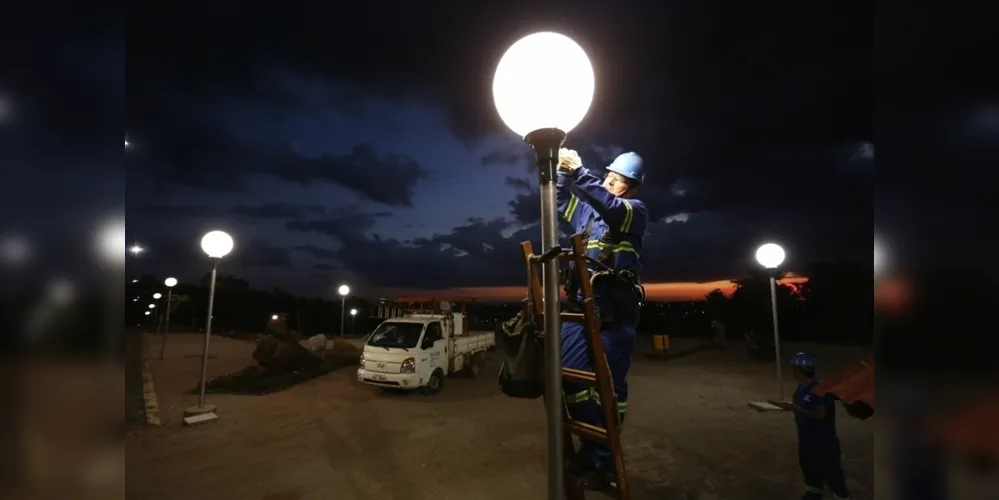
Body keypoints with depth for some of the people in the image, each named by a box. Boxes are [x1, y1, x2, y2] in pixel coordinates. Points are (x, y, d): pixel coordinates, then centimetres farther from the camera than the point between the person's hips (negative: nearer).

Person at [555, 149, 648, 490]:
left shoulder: (636, 210, 2)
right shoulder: (588, 209, 19)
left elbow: (612, 206, -19)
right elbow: (560, 197, 25)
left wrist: (578, 172, -24)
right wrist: (563, 171, 6)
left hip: (615, 311, -5)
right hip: (581, 307, 6)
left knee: (610, 385, 0)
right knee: (570, 376, 4)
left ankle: (605, 459, 17)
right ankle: (590, 445, 24)